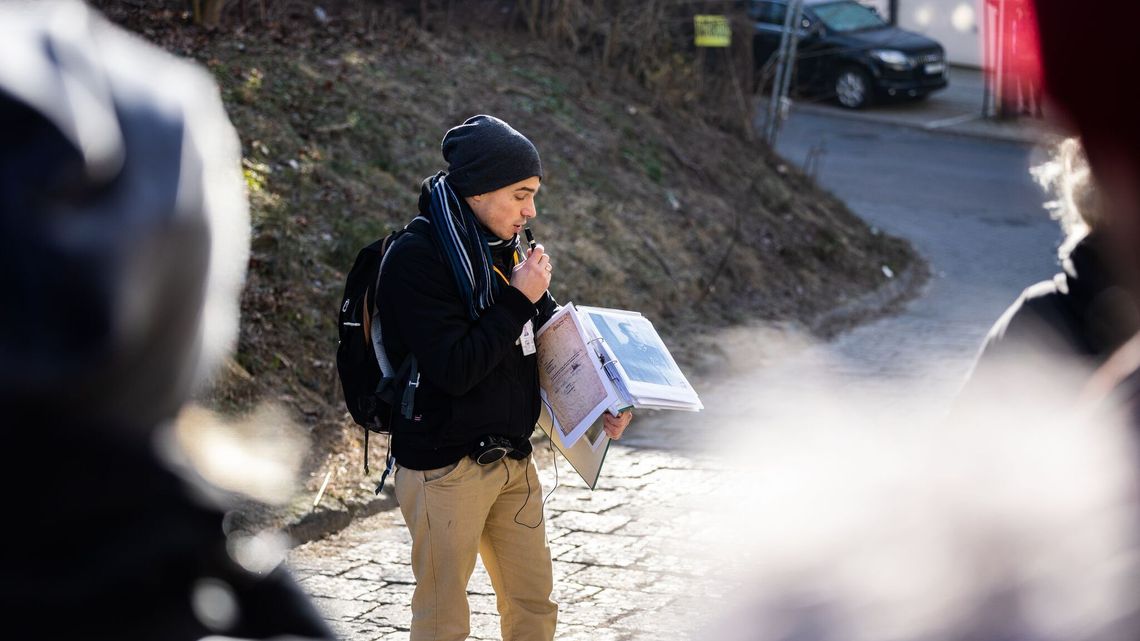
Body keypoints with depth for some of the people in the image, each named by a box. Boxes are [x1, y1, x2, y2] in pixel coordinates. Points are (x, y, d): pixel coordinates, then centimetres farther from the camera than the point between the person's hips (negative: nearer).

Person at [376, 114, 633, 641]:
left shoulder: (505, 248, 6)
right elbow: (454, 369, -25)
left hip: (512, 459, 7)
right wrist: (519, 301, -20)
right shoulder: (416, 258, -18)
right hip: (444, 469, -7)